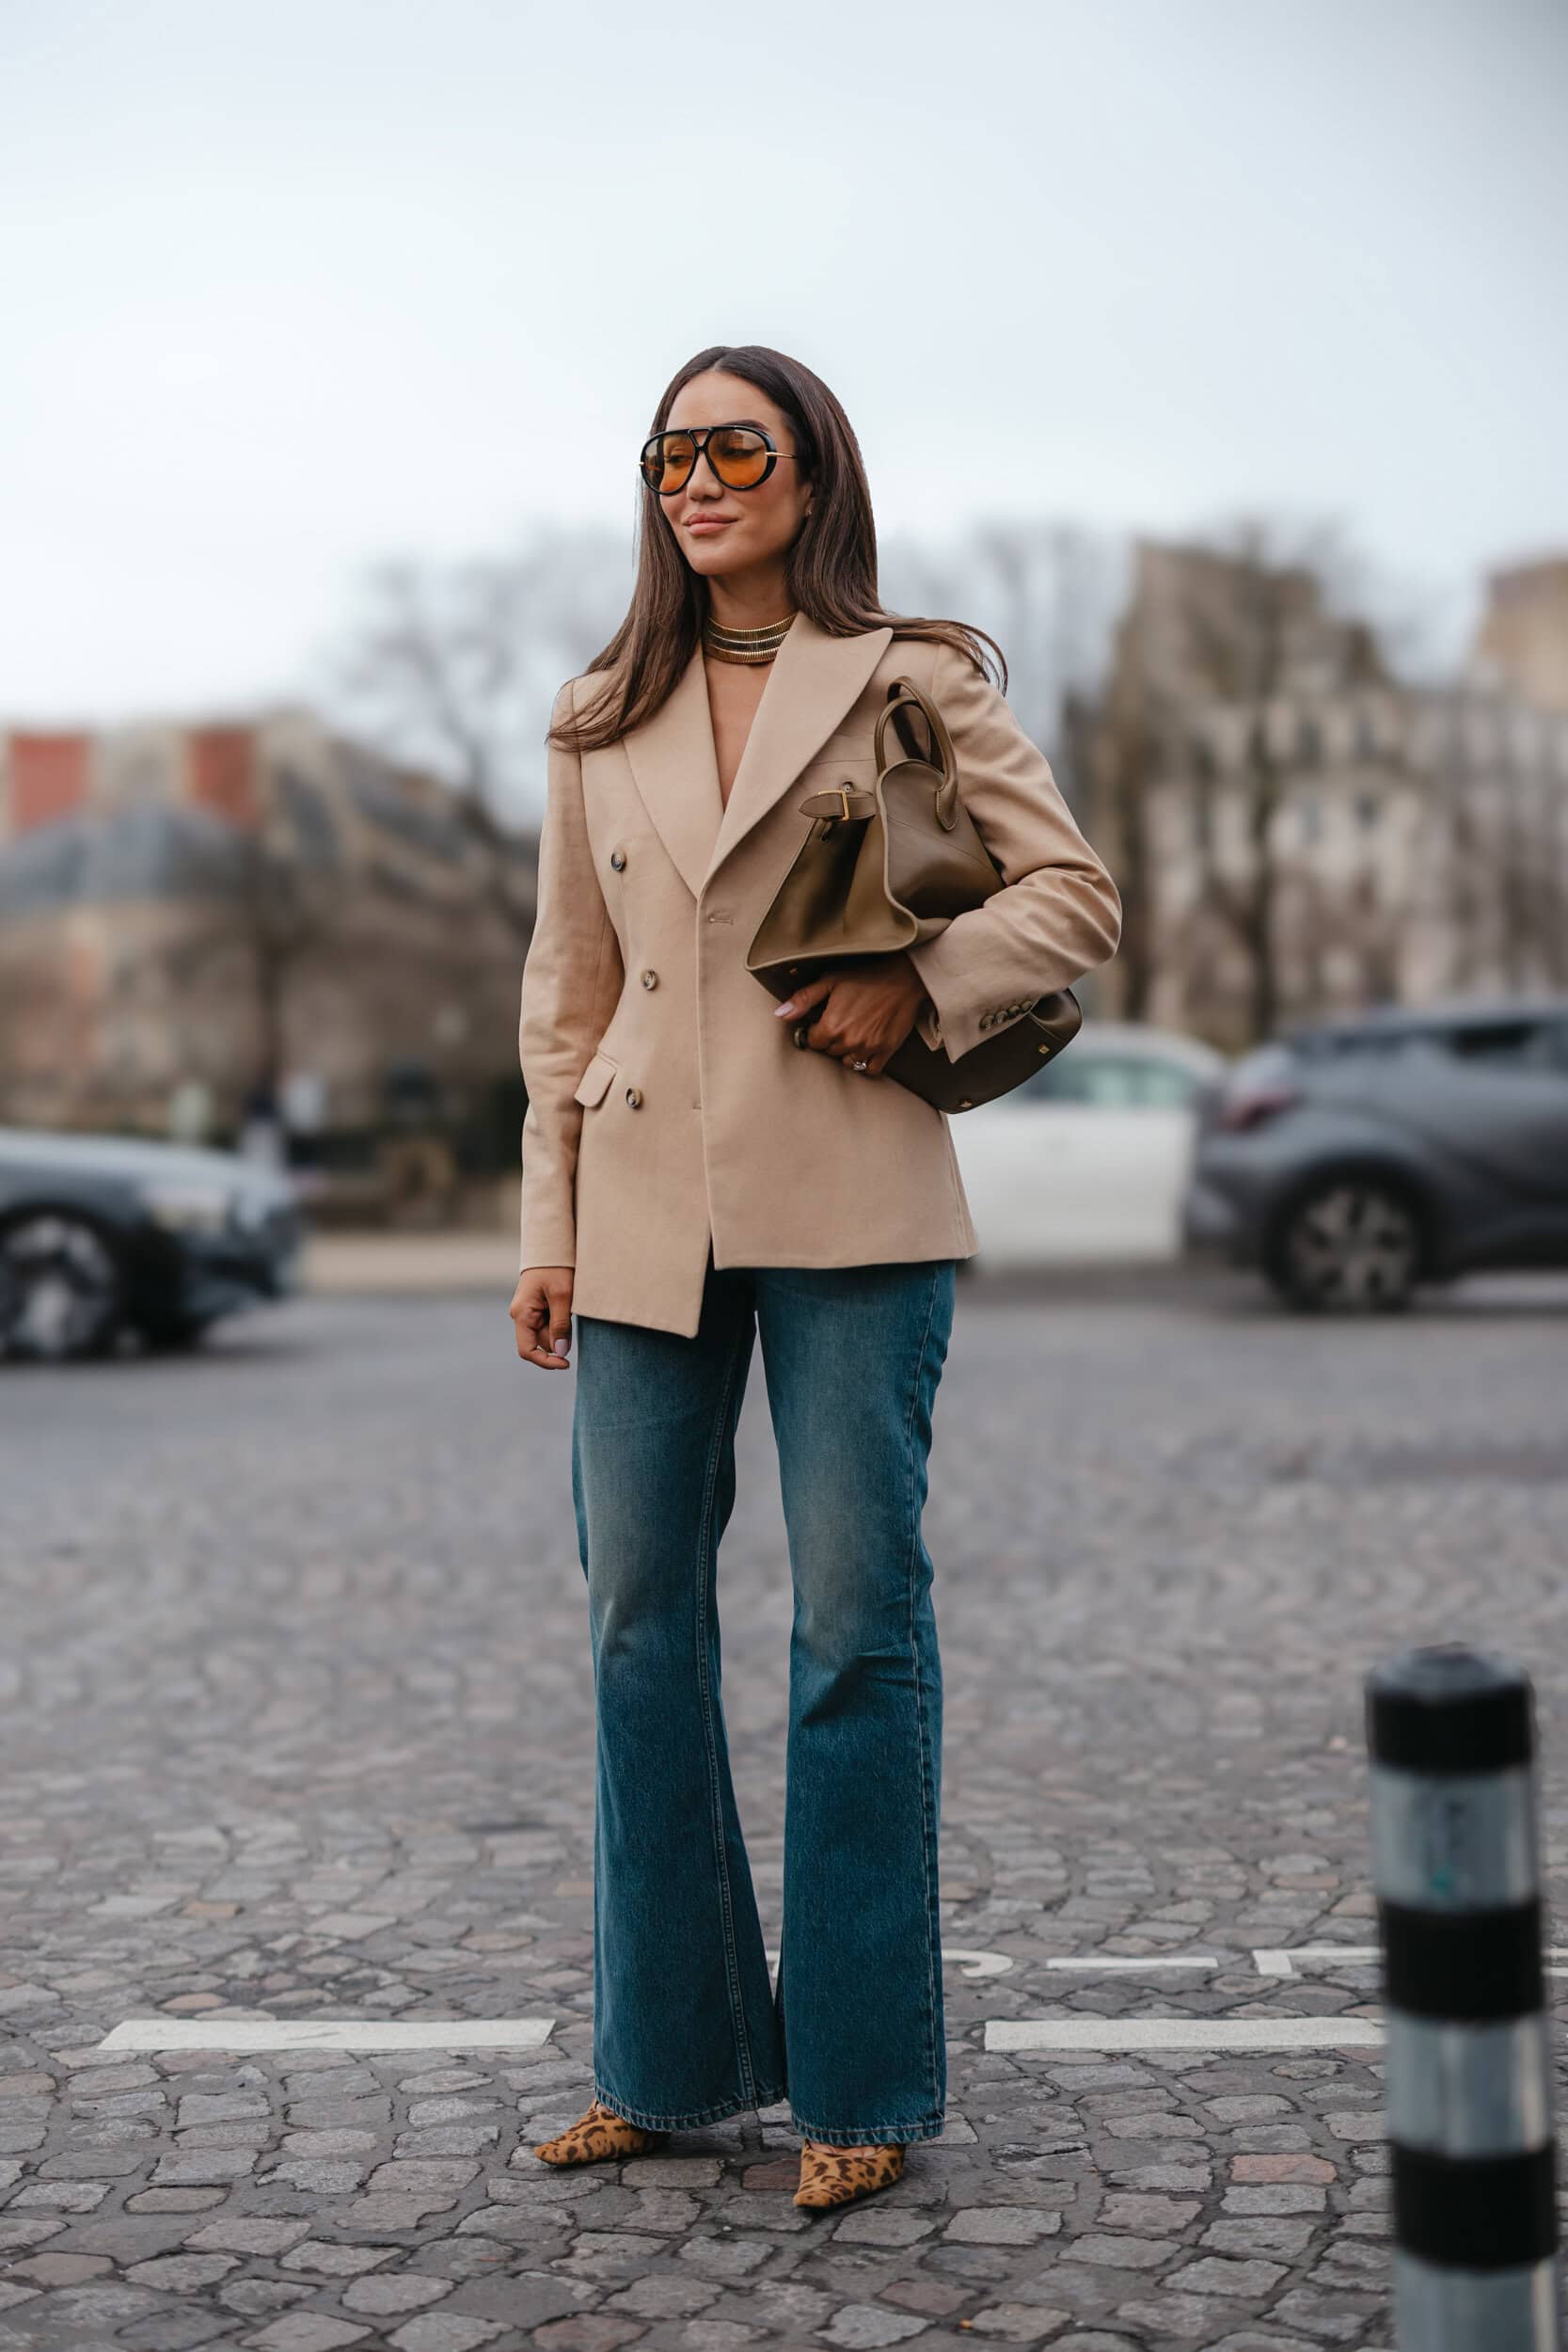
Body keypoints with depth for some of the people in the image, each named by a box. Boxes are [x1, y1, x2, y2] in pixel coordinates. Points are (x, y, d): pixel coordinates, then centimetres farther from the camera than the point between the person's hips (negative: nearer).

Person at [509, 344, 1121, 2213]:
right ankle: (672, 2057, 21)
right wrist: (548, 1228, 9)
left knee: (858, 1623, -2)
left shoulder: (913, 683, 3)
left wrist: (921, 983, -14)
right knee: (639, 1625, 6)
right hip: (647, 1213, 4)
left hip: (850, 1212, -4)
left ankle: (862, 2080, 11)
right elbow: (565, 995, 14)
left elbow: (1075, 895, 2)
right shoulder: (600, 725, 12)